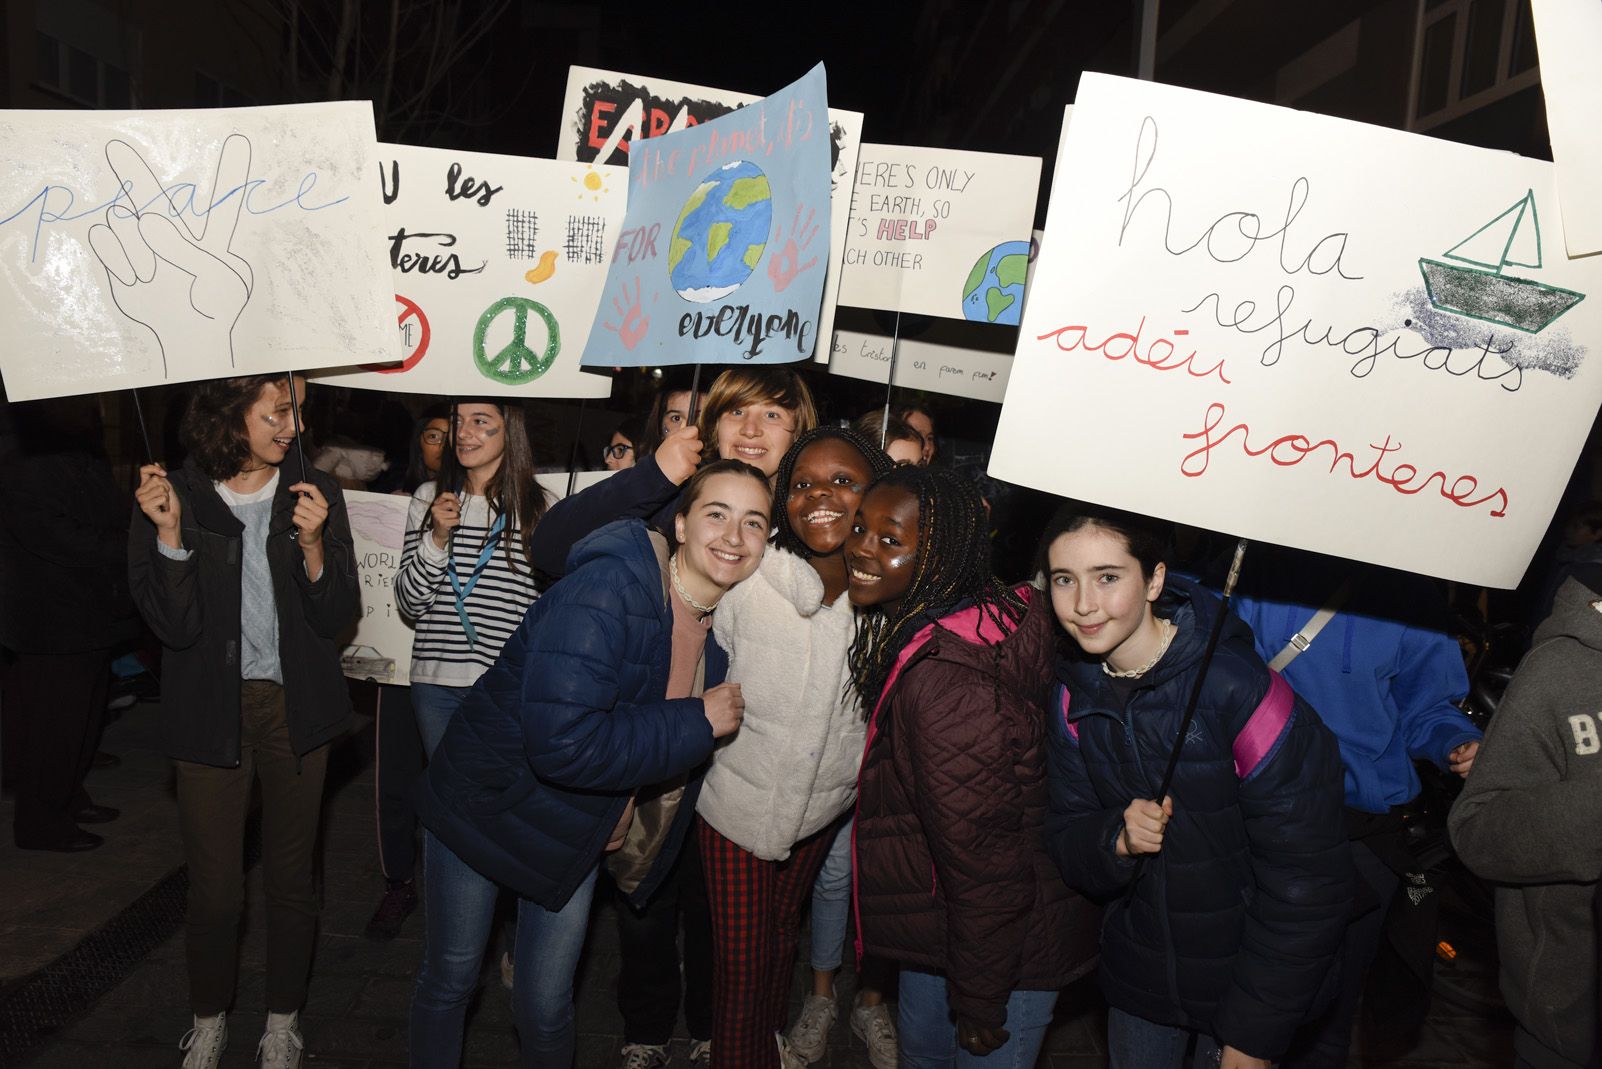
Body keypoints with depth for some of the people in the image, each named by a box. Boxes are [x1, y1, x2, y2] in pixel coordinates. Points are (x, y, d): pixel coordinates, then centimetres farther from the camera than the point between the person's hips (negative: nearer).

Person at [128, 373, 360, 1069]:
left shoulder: (315, 495, -2)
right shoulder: (174, 496, -5)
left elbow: (336, 618, -4)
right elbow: (174, 626, -10)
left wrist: (311, 544, -20)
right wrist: (169, 532, -22)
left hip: (295, 707, 1)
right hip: (212, 711, -1)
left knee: (291, 879, 11)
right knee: (214, 888, 6)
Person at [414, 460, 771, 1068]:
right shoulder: (607, 590, -29)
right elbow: (562, 743, -37)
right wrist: (697, 722, -30)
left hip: (574, 832, 5)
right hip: (489, 805, -5)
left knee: (546, 1005, 13)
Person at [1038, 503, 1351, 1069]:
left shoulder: (1236, 689, -25)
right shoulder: (1074, 694, -7)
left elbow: (1306, 878, -20)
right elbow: (1066, 842, -2)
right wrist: (1116, 840, -25)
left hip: (1242, 979, -4)